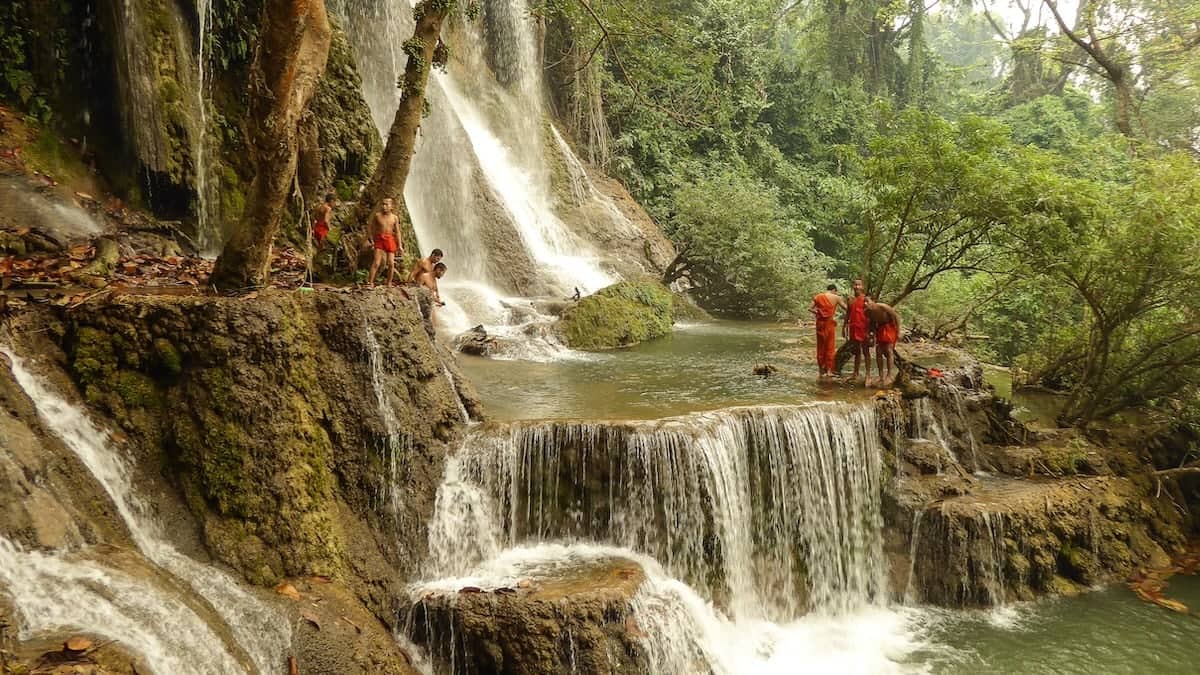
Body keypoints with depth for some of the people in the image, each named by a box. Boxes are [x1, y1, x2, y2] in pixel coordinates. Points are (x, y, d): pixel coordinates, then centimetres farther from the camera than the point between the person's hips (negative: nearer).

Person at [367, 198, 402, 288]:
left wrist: (399, 245, 3)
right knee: (376, 263, -11)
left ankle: (389, 284, 12)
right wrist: (370, 239, 0)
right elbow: (370, 228, 6)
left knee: (391, 263, 1)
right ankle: (370, 283, -10)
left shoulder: (394, 218, 3)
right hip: (379, 240, -2)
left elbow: (397, 232, 6)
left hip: (390, 240, 2)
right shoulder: (377, 216, -1)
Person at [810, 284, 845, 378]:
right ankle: (829, 370, 6)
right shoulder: (836, 298, -3)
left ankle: (822, 371, 14)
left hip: (820, 323, 3)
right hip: (830, 323, -3)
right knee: (830, 347, 7)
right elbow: (846, 308, 0)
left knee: (821, 347, 11)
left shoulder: (817, 297, 4)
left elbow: (810, 308, 3)